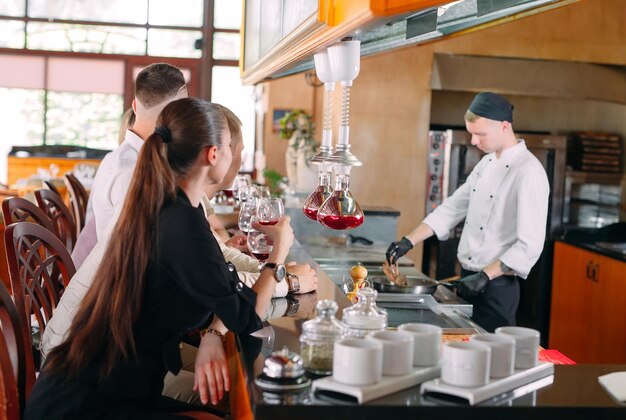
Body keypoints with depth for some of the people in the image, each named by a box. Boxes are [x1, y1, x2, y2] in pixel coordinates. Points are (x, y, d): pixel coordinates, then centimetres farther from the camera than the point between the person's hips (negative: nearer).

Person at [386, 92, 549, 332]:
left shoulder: (529, 173, -17)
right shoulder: (487, 164, 10)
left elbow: (530, 245, -21)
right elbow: (453, 208, 13)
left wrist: (485, 276, -22)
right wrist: (409, 241, 5)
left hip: (496, 287, -8)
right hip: (469, 279, 8)